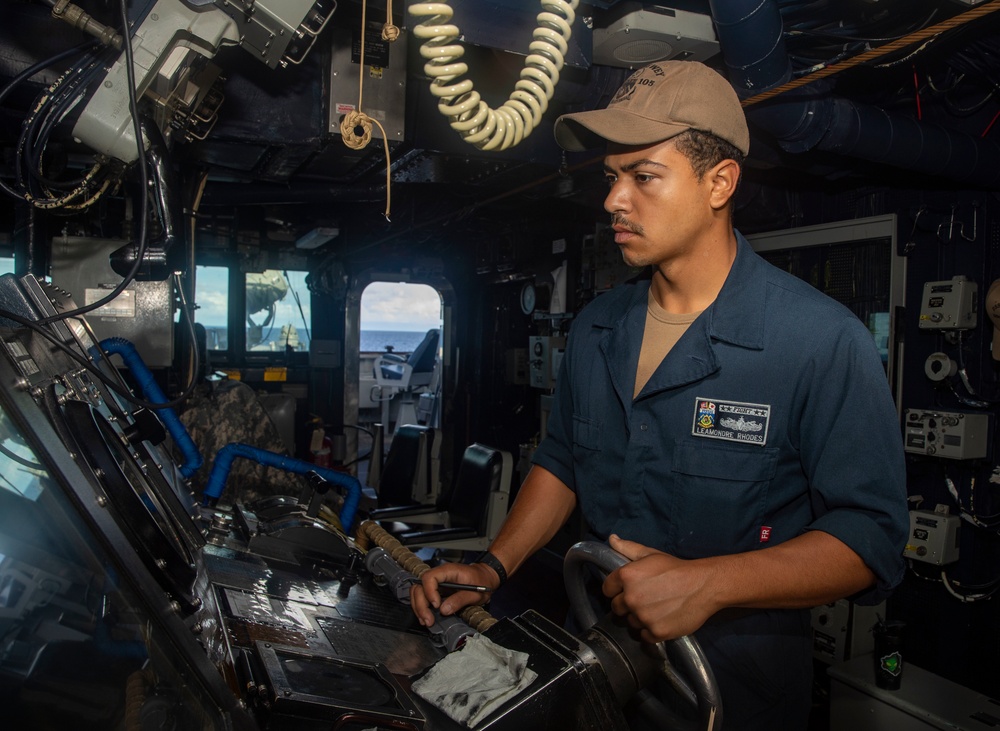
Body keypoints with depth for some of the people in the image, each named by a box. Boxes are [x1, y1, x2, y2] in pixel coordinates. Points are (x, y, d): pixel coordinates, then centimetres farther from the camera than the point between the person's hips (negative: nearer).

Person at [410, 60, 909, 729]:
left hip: (739, 676, -5)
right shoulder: (596, 328, 1)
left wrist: (707, 584, -31)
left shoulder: (824, 341, -19)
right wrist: (493, 567, -1)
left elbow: (870, 536, -20)